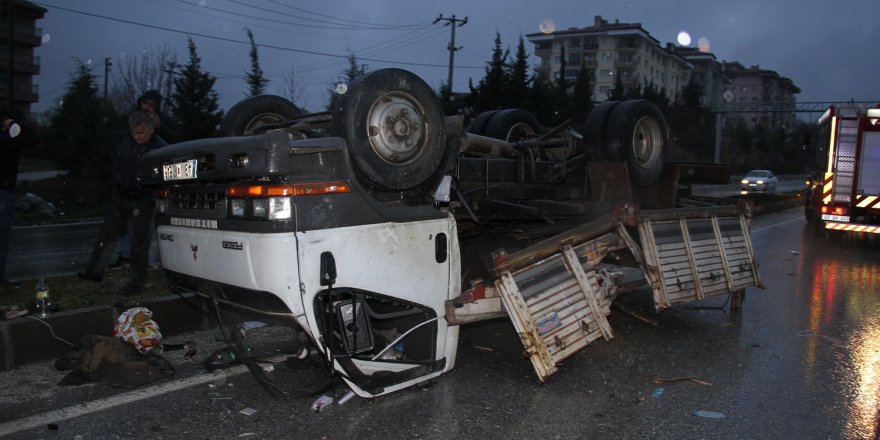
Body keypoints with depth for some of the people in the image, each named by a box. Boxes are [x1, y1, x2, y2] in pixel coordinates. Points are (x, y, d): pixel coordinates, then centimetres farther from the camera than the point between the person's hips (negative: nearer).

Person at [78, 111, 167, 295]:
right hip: (120, 197, 7)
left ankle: (136, 282, 12)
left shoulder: (160, 148, -12)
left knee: (139, 243, 1)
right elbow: (116, 166, 19)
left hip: (141, 202, -6)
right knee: (108, 233, 16)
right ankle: (95, 270, 30)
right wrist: (116, 183, 9)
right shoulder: (127, 142, 6)